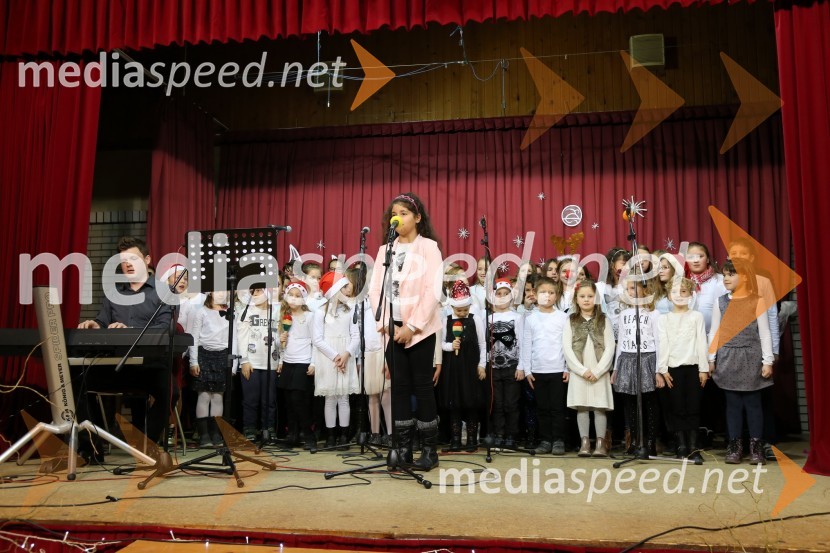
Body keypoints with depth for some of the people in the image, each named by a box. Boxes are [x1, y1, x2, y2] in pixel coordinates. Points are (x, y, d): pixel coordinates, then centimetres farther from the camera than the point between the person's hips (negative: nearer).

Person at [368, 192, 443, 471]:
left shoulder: (429, 247, -1)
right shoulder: (385, 250, 12)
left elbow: (432, 291, -10)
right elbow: (375, 289, 7)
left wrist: (412, 326, -14)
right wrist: (385, 323, -6)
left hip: (419, 329, -4)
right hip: (392, 328, 4)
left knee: (422, 386, 0)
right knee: (399, 386, 6)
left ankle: (430, 448, 10)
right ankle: (402, 447, 14)